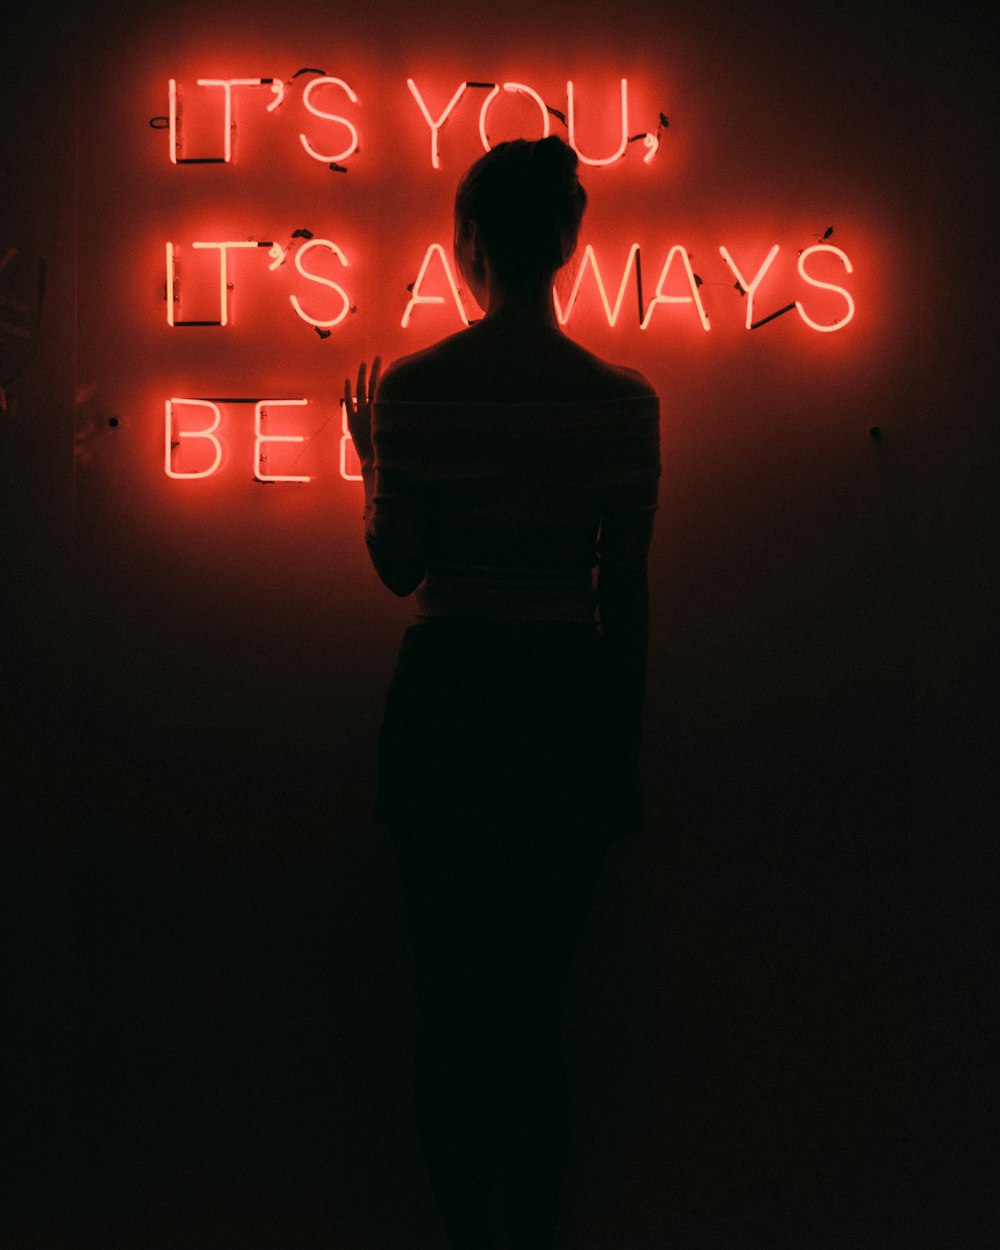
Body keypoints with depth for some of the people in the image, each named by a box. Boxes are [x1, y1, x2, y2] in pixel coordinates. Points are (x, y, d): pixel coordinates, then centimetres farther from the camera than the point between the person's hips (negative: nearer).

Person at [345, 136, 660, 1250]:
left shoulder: (412, 387, -7)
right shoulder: (623, 399, -3)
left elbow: (398, 566, -3)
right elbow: (626, 590, 0)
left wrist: (368, 457, 14)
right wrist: (623, 743, 10)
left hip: (446, 690, -1)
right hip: (568, 695, 1)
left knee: (451, 987, 13)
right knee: (540, 989, 13)